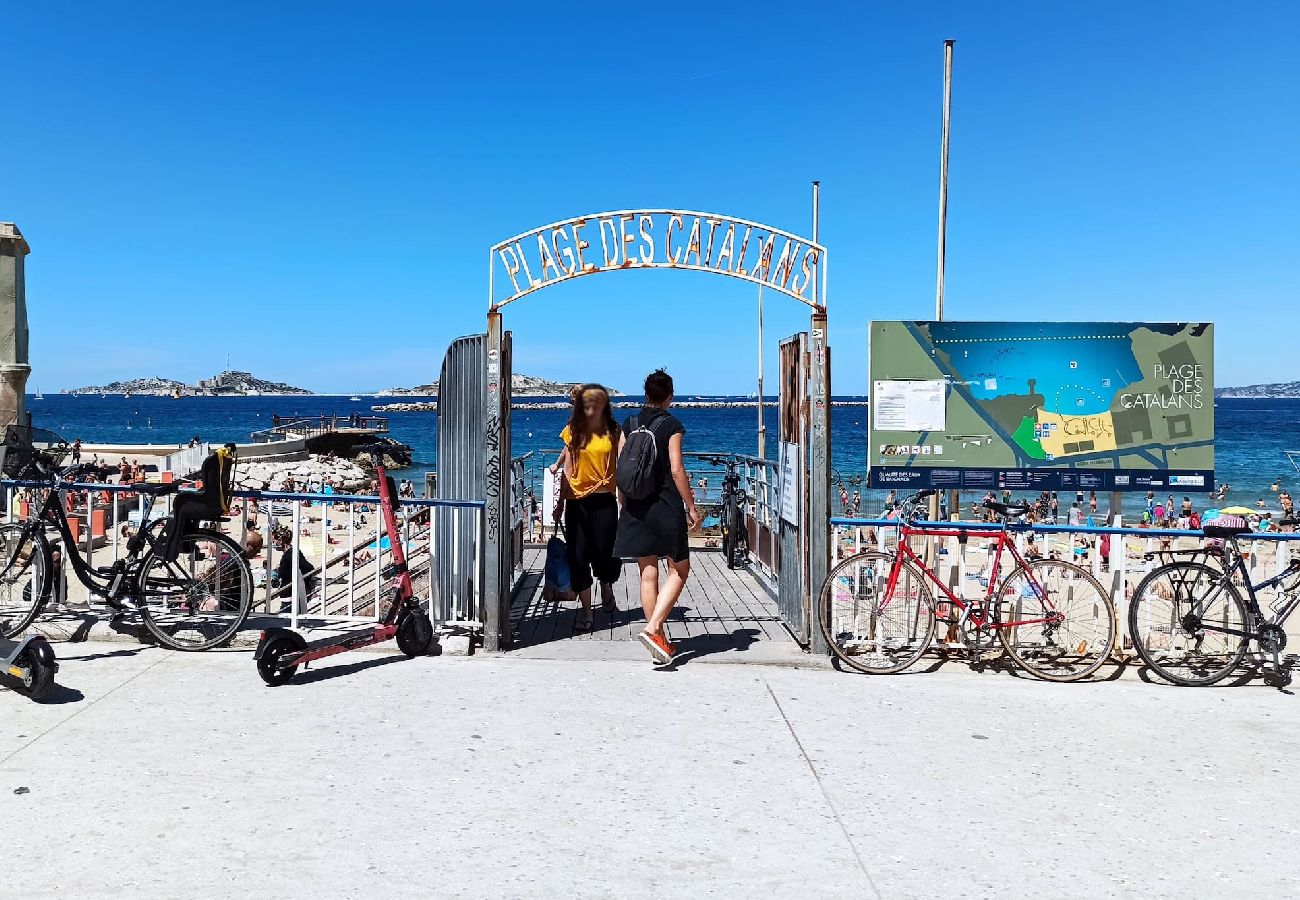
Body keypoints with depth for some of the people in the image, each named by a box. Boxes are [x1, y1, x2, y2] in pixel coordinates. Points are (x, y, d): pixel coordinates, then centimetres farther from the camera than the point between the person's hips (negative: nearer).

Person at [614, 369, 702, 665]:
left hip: (636, 508, 5)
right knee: (679, 570, 7)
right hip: (665, 507, -5)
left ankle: (661, 643, 15)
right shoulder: (671, 425, -8)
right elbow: (676, 470, -14)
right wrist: (692, 507, -8)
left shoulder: (629, 425, 6)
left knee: (648, 574, 9)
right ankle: (653, 628, -10)